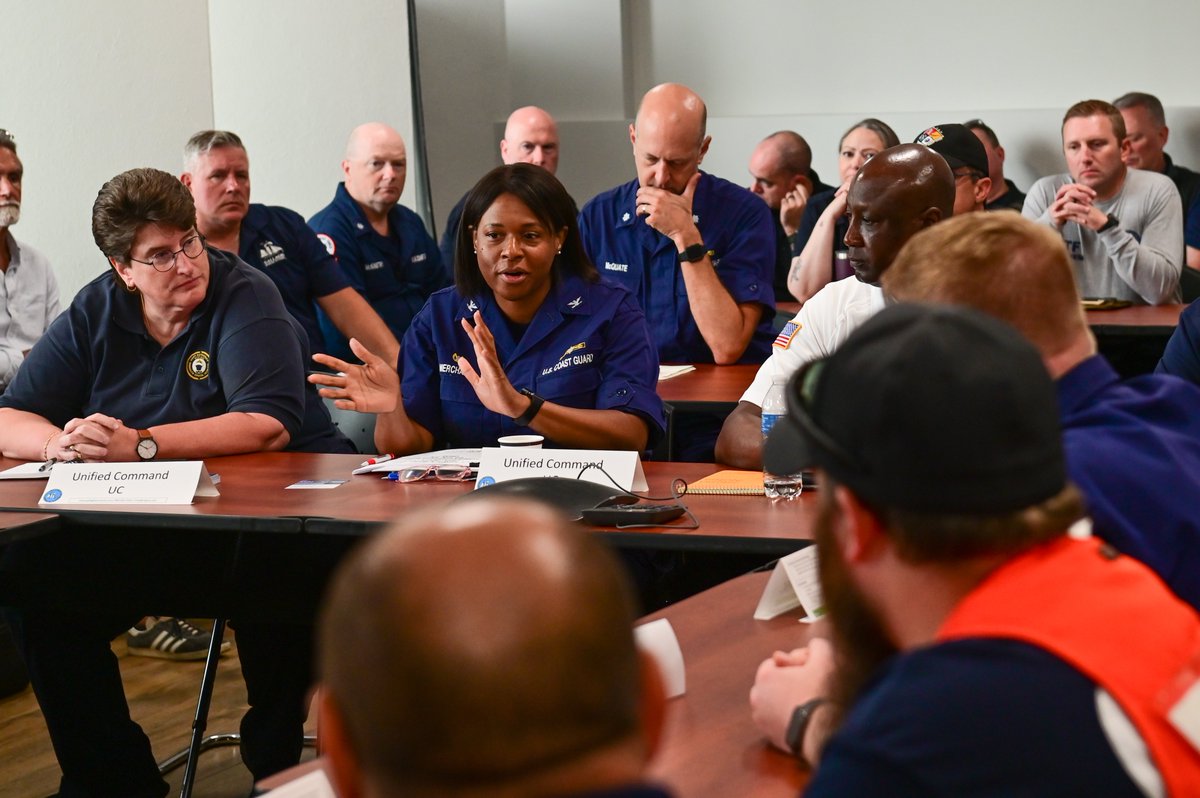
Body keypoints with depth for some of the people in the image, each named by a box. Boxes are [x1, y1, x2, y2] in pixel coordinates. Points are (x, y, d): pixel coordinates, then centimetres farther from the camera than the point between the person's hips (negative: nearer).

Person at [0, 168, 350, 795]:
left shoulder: (244, 297, -9)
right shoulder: (93, 315, 6)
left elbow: (268, 426, -23)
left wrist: (139, 444, -29)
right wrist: (60, 443, -20)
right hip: (140, 525, 5)